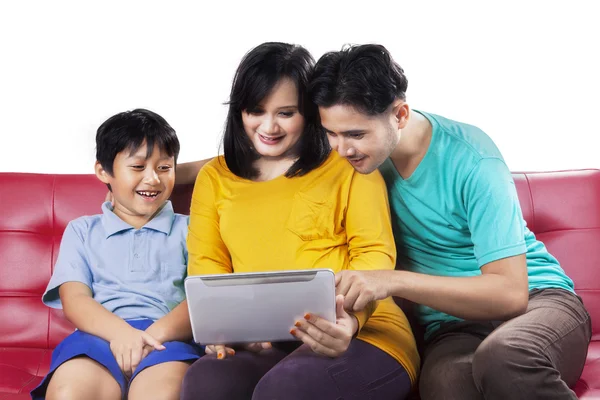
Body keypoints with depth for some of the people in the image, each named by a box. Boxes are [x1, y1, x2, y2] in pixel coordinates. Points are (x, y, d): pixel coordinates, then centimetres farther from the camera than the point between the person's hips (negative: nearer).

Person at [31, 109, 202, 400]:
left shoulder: (188, 229, 22)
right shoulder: (82, 230, 25)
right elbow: (74, 300, 8)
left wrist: (158, 333, -17)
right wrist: (121, 332, -16)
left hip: (168, 339, -1)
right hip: (100, 336, 2)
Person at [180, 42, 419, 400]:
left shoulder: (349, 165, 10)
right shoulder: (214, 177, 19)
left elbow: (375, 254, 3)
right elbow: (206, 264, 12)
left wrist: (351, 318, -19)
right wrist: (225, 324, -11)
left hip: (362, 334, -2)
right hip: (261, 345, 3)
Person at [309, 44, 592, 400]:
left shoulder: (471, 159, -16)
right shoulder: (360, 158, -2)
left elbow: (510, 292, -20)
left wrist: (394, 281, -29)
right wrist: (344, 306, -16)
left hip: (536, 299, -1)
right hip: (451, 321, 2)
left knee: (503, 356, -39)